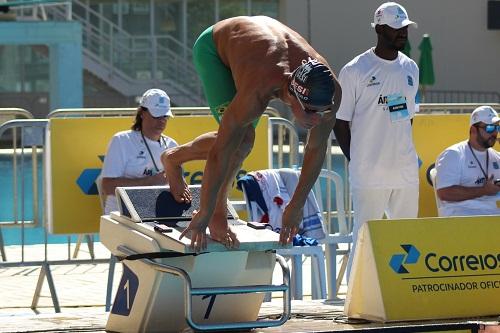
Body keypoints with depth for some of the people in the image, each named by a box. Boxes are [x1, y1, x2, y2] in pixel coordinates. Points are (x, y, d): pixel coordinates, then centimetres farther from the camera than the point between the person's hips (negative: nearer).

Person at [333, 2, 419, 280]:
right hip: (369, 174, -6)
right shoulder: (355, 70, -7)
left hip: (406, 171, 6)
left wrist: (402, 151, 12)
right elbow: (340, 121, -2)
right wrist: (356, 160, -4)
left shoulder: (410, 68, 11)